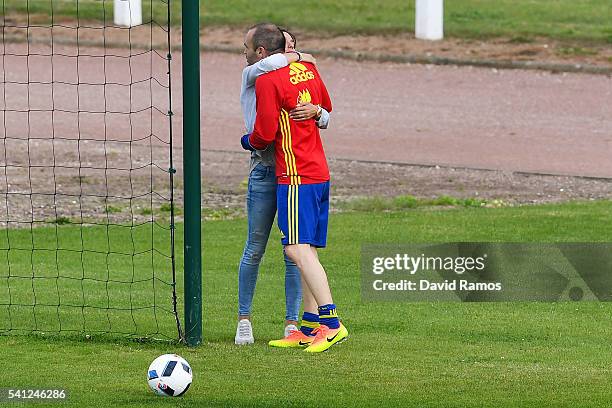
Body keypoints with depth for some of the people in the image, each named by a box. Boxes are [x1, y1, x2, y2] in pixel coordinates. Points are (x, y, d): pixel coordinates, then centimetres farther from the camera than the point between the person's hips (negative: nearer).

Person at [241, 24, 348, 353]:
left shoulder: (268, 80, -11)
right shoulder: (307, 69, 12)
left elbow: (264, 135, -12)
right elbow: (326, 107, 29)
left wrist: (248, 141, 8)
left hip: (295, 176, -9)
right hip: (319, 173, 9)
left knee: (298, 249, -14)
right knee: (307, 250, 10)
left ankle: (331, 322, -24)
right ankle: (309, 328, 10)